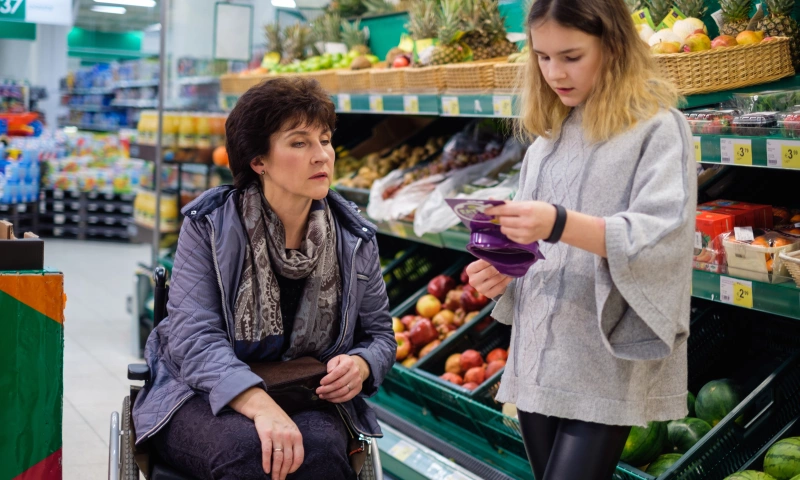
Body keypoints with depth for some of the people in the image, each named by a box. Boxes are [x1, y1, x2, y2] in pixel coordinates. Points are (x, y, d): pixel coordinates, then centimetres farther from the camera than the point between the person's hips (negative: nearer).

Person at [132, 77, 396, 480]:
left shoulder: (355, 238, 2)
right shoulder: (209, 224, -8)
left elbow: (379, 333, 13)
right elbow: (195, 337, -18)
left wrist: (360, 366, -13)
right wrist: (260, 406, -35)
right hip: (206, 397, -2)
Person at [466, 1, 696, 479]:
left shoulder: (658, 128, -6)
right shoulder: (548, 139, 14)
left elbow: (663, 236, -18)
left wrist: (562, 224, -31)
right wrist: (502, 272, -1)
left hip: (609, 362, -6)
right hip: (538, 357, 6)